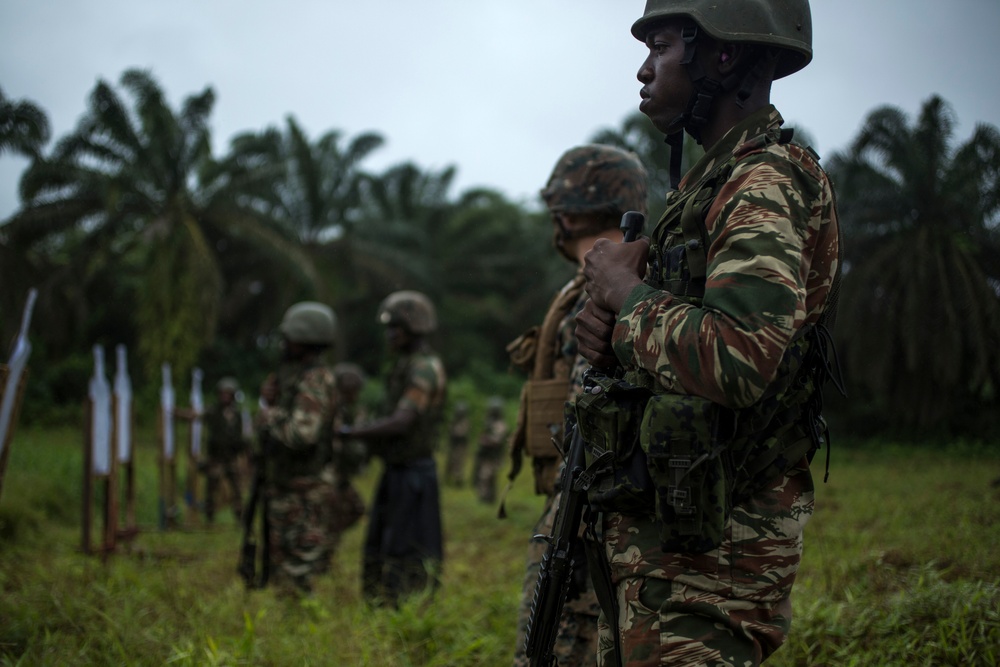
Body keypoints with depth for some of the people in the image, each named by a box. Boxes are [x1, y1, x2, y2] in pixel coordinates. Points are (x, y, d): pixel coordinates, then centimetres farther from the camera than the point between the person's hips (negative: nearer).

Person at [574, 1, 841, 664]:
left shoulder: (768, 183, -17)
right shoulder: (711, 181, 14)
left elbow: (736, 359, -33)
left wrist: (627, 292, -16)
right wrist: (610, 319, -1)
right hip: (655, 530, 10)